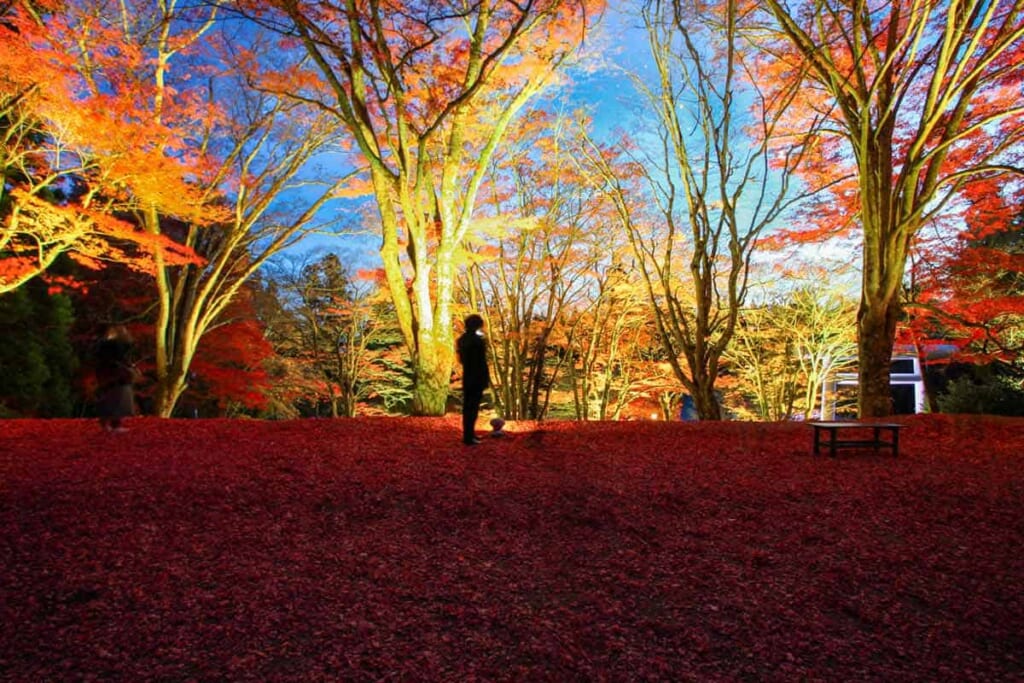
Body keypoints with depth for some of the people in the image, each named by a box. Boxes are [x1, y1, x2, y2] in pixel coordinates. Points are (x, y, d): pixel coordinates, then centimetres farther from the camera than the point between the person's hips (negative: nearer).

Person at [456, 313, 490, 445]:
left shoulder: (462, 339, 7)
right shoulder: (478, 340, -17)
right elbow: (482, 362, -17)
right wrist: (486, 379, -10)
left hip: (467, 377, 8)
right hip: (477, 378, -8)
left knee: (467, 406, 15)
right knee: (473, 407, -3)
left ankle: (469, 434, 24)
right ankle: (469, 437, 1)